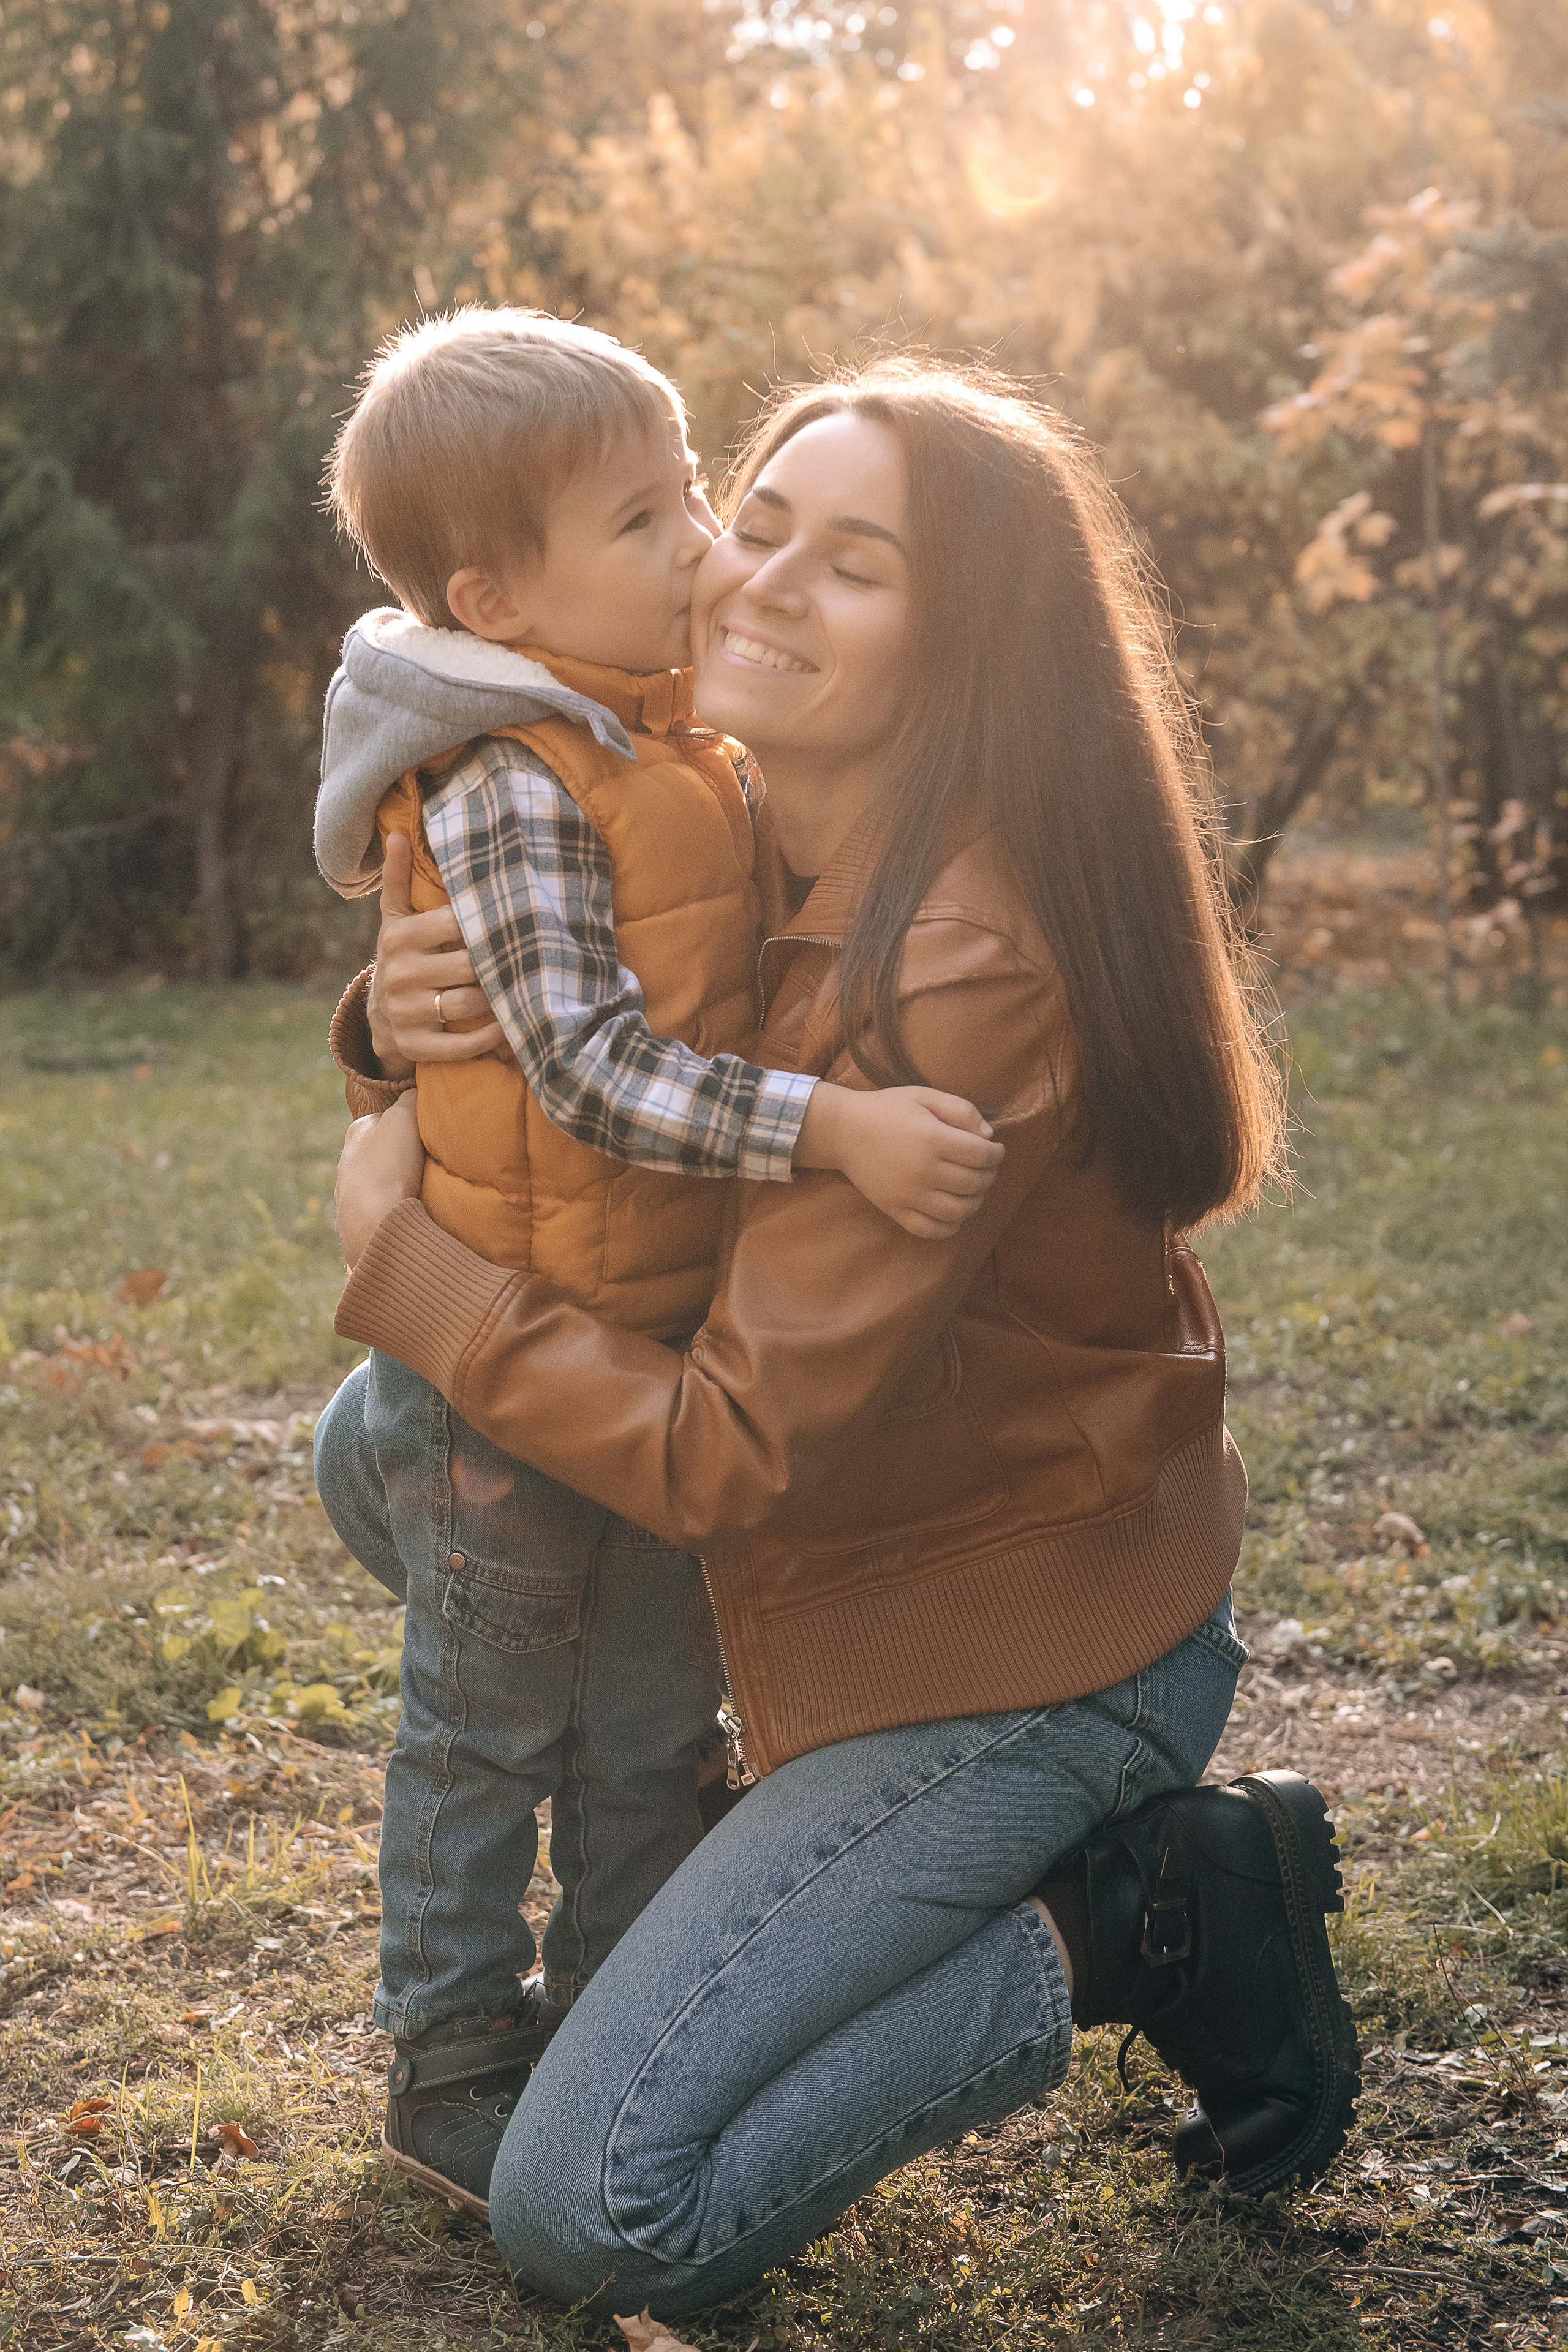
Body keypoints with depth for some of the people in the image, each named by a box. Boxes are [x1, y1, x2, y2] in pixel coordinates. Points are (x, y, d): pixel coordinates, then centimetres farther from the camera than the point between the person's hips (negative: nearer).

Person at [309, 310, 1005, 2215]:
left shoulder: (678, 746, 7)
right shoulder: (510, 788, -22)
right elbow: (592, 1069, -30)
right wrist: (834, 1127, -37)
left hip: (670, 1339, 8)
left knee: (652, 1723, 18)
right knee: (488, 1724, 9)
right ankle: (452, 2072, 26)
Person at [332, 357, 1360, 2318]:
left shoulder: (967, 969, -28)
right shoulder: (764, 849, 0)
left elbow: (734, 1451, -27)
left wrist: (399, 1251, -17)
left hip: (1021, 1649, -9)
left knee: (584, 2214, -12)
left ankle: (1135, 1922, 0)